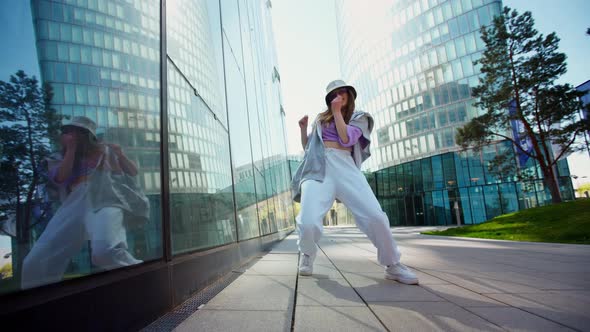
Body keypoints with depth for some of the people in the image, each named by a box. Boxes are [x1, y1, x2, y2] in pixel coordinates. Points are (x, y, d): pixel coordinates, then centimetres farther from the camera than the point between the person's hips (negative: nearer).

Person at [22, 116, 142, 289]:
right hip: (73, 208, 5)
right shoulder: (61, 158, 26)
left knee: (105, 250, -35)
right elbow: (60, 178, 4)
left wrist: (121, 155, -1)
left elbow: (133, 172, 16)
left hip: (103, 203, -4)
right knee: (35, 263, -2)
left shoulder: (106, 151, 20)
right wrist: (71, 149, 5)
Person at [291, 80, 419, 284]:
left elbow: (346, 140, -1)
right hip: (318, 168, 1)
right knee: (308, 222, -21)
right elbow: (307, 147, 30)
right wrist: (303, 129, 14)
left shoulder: (359, 117, 19)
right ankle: (307, 255, 13)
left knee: (375, 216, -18)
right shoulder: (320, 119, 26)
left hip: (345, 167, 0)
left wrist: (337, 112, 2)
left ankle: (393, 265, 6)